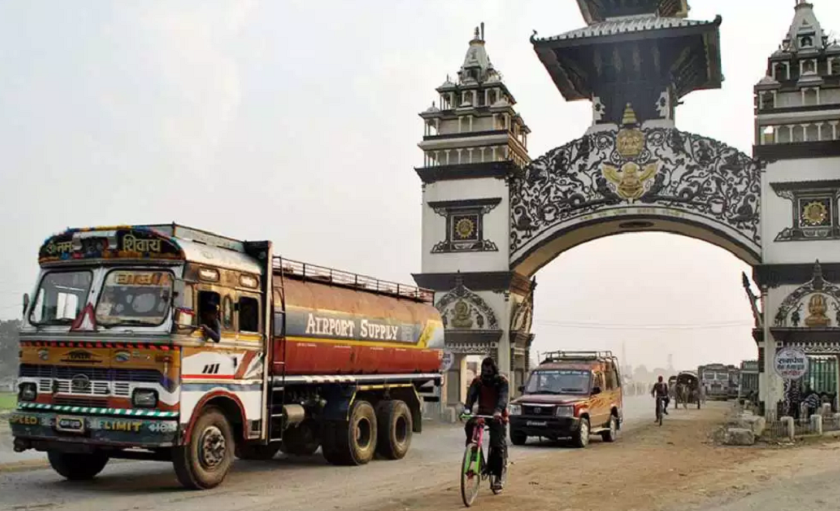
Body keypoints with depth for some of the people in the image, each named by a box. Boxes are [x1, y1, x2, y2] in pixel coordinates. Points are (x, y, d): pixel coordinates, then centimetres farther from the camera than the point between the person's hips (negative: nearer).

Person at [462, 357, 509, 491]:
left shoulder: (501, 381, -8)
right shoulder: (477, 381, 0)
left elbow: (503, 397, -24)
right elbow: (471, 395, -14)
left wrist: (498, 411, -44)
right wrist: (467, 408, -35)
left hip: (497, 416, -2)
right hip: (482, 413, 2)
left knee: (498, 446, -10)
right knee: (470, 425, -30)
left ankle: (498, 477, -3)